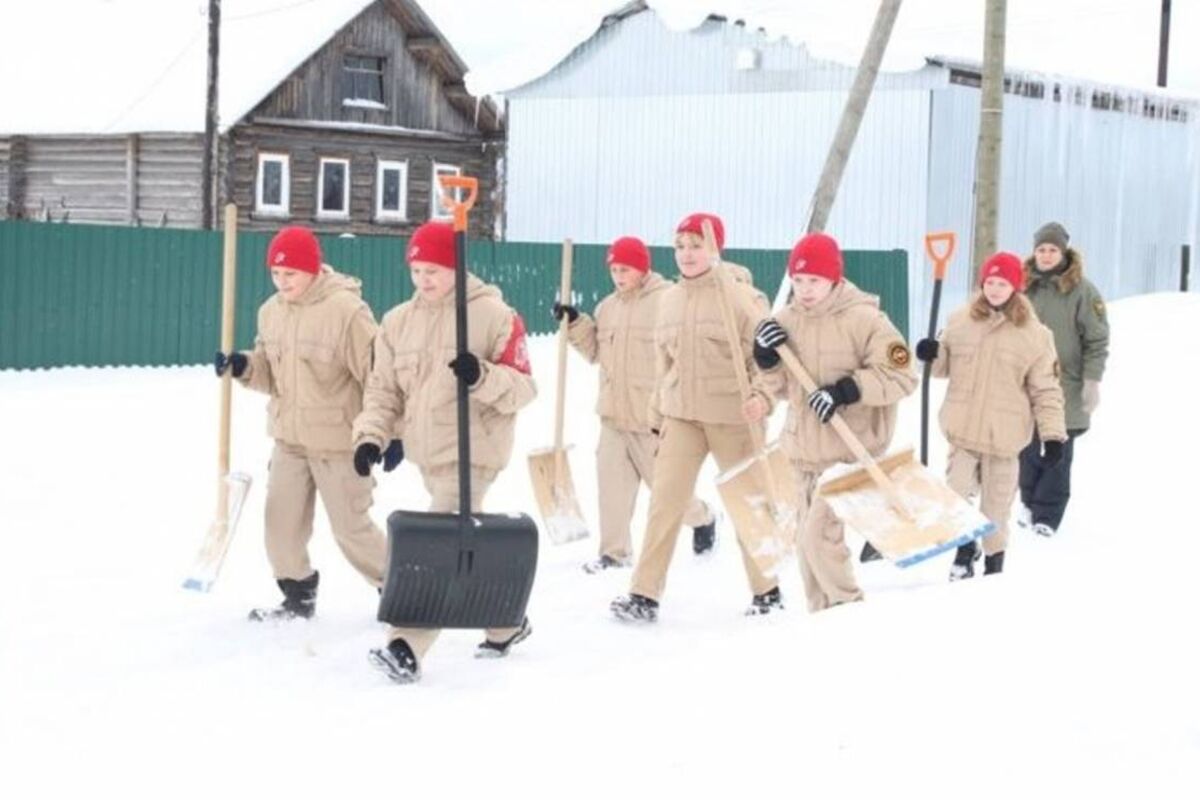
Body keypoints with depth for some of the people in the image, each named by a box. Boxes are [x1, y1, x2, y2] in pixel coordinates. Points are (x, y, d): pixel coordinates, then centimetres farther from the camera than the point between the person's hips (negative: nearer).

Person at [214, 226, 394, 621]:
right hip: (289, 438, 7)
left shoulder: (346, 310, -18)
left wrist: (391, 433, -16)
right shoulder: (271, 312, 5)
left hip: (339, 441, -6)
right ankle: (298, 596, 22)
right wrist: (243, 367, -7)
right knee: (281, 522, 6)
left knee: (351, 527, 1)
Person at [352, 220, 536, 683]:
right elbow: (383, 388, 9)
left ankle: (407, 647, -18)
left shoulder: (493, 315, -8)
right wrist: (371, 435, -7)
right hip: (426, 452, 7)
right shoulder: (398, 322, 8)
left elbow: (522, 388, -8)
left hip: (473, 451, -7)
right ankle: (508, 622, 36)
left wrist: (482, 377, -27)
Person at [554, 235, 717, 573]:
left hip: (653, 416, -6)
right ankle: (615, 550, 10)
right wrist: (574, 323, 2)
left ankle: (701, 519, 33)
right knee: (612, 480, 2)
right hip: (613, 414, 6)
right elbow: (596, 351, 17)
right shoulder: (608, 307, 11)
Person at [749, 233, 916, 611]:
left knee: (820, 532, -14)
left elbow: (901, 377, -14)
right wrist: (767, 360, -5)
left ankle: (847, 607, 4)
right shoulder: (785, 322, 5)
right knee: (806, 538, 11)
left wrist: (848, 389, -24)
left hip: (848, 451, -7)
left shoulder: (863, 319, -13)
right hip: (804, 449, 7)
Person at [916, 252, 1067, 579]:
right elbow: (944, 366, 17)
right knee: (955, 494, -1)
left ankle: (994, 561, 23)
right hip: (963, 429, 2)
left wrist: (1053, 435, -6)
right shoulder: (961, 321, 4)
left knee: (996, 503, 7)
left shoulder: (1034, 334, -3)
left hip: (1003, 436, -2)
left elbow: (1046, 390, -2)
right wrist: (932, 355, -7)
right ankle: (965, 550, 23)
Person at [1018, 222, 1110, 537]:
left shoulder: (1082, 290, -5)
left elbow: (1097, 340, -5)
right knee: (1028, 450, 7)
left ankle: (1048, 514, 3)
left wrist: (1092, 381, -10)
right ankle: (1030, 503, 22)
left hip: (1065, 387, -4)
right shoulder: (1026, 287, 8)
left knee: (1057, 454, -2)